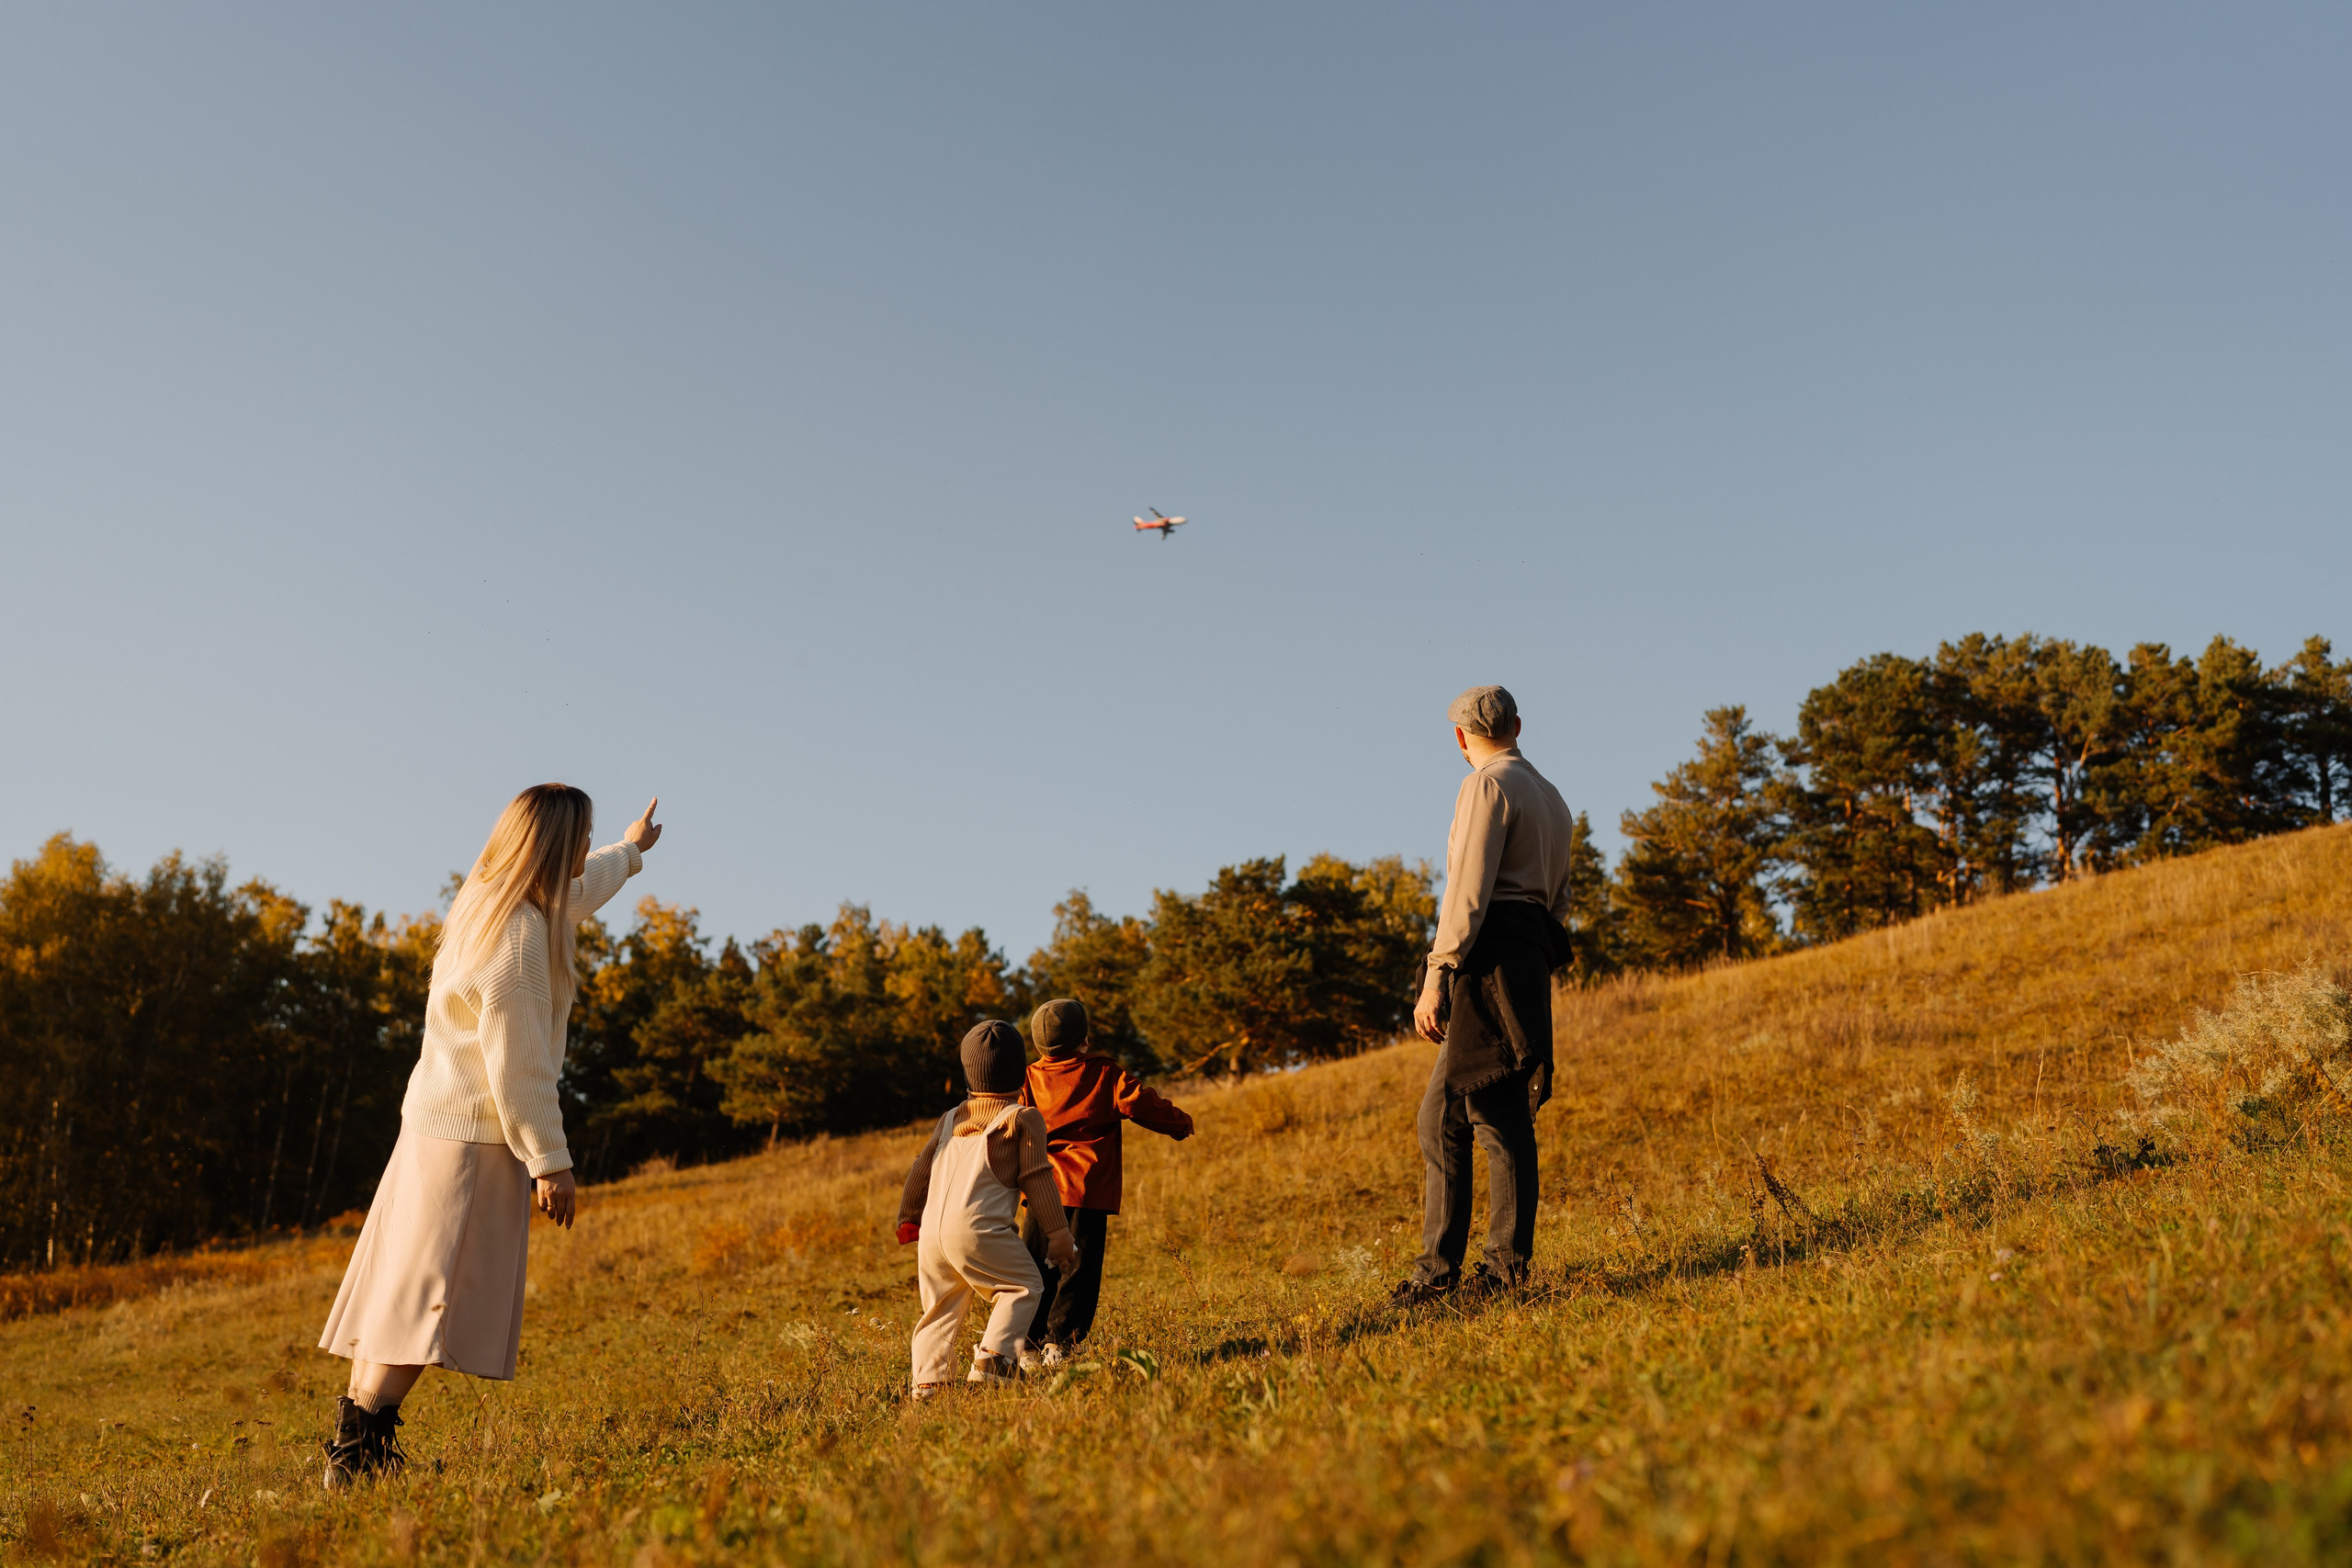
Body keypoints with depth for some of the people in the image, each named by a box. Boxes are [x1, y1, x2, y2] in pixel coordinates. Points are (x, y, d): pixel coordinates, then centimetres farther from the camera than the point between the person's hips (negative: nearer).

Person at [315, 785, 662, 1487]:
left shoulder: (488, 897, 12)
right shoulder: (517, 935, -18)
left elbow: (572, 895, 36)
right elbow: (517, 1064, -19)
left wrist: (629, 852, 53)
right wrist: (550, 1160, -15)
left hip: (435, 1121, 10)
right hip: (473, 1138, -10)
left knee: (397, 1295, 11)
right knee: (430, 1303, -8)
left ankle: (356, 1443, 15)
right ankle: (356, 1454, -8)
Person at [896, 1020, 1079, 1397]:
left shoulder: (950, 1119, 19)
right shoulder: (1023, 1119, 3)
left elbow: (920, 1170, 21)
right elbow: (1036, 1181, 0)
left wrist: (908, 1219, 33)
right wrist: (1059, 1233, 5)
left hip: (931, 1229, 6)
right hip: (978, 1230, -6)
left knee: (940, 1306, 16)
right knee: (1024, 1286, 5)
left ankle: (927, 1380, 7)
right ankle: (992, 1357, -13)